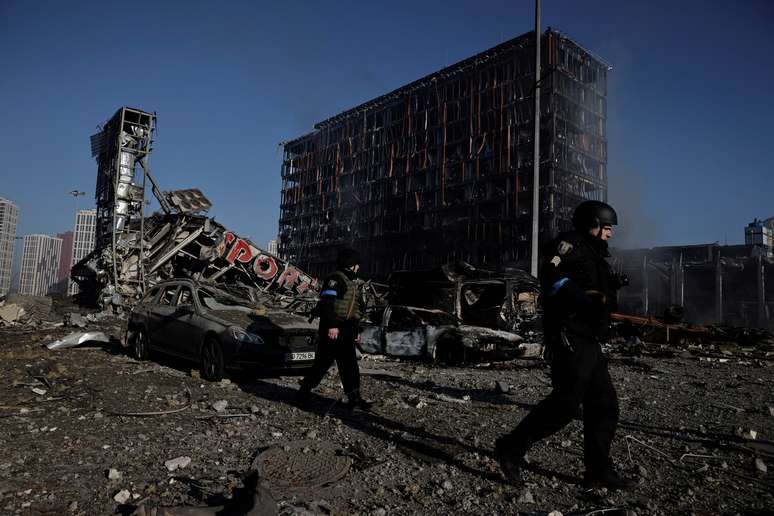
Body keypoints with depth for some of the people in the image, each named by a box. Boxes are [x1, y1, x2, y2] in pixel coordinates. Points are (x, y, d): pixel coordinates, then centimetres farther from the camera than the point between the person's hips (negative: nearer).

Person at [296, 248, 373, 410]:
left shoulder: (355, 283, 19)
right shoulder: (335, 279, -11)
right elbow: (328, 303, -22)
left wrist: (356, 330, 25)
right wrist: (332, 325, -29)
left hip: (346, 330, 9)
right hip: (331, 328, -9)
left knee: (349, 364, 7)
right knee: (323, 362, -4)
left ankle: (354, 398, 10)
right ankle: (304, 391, 11)